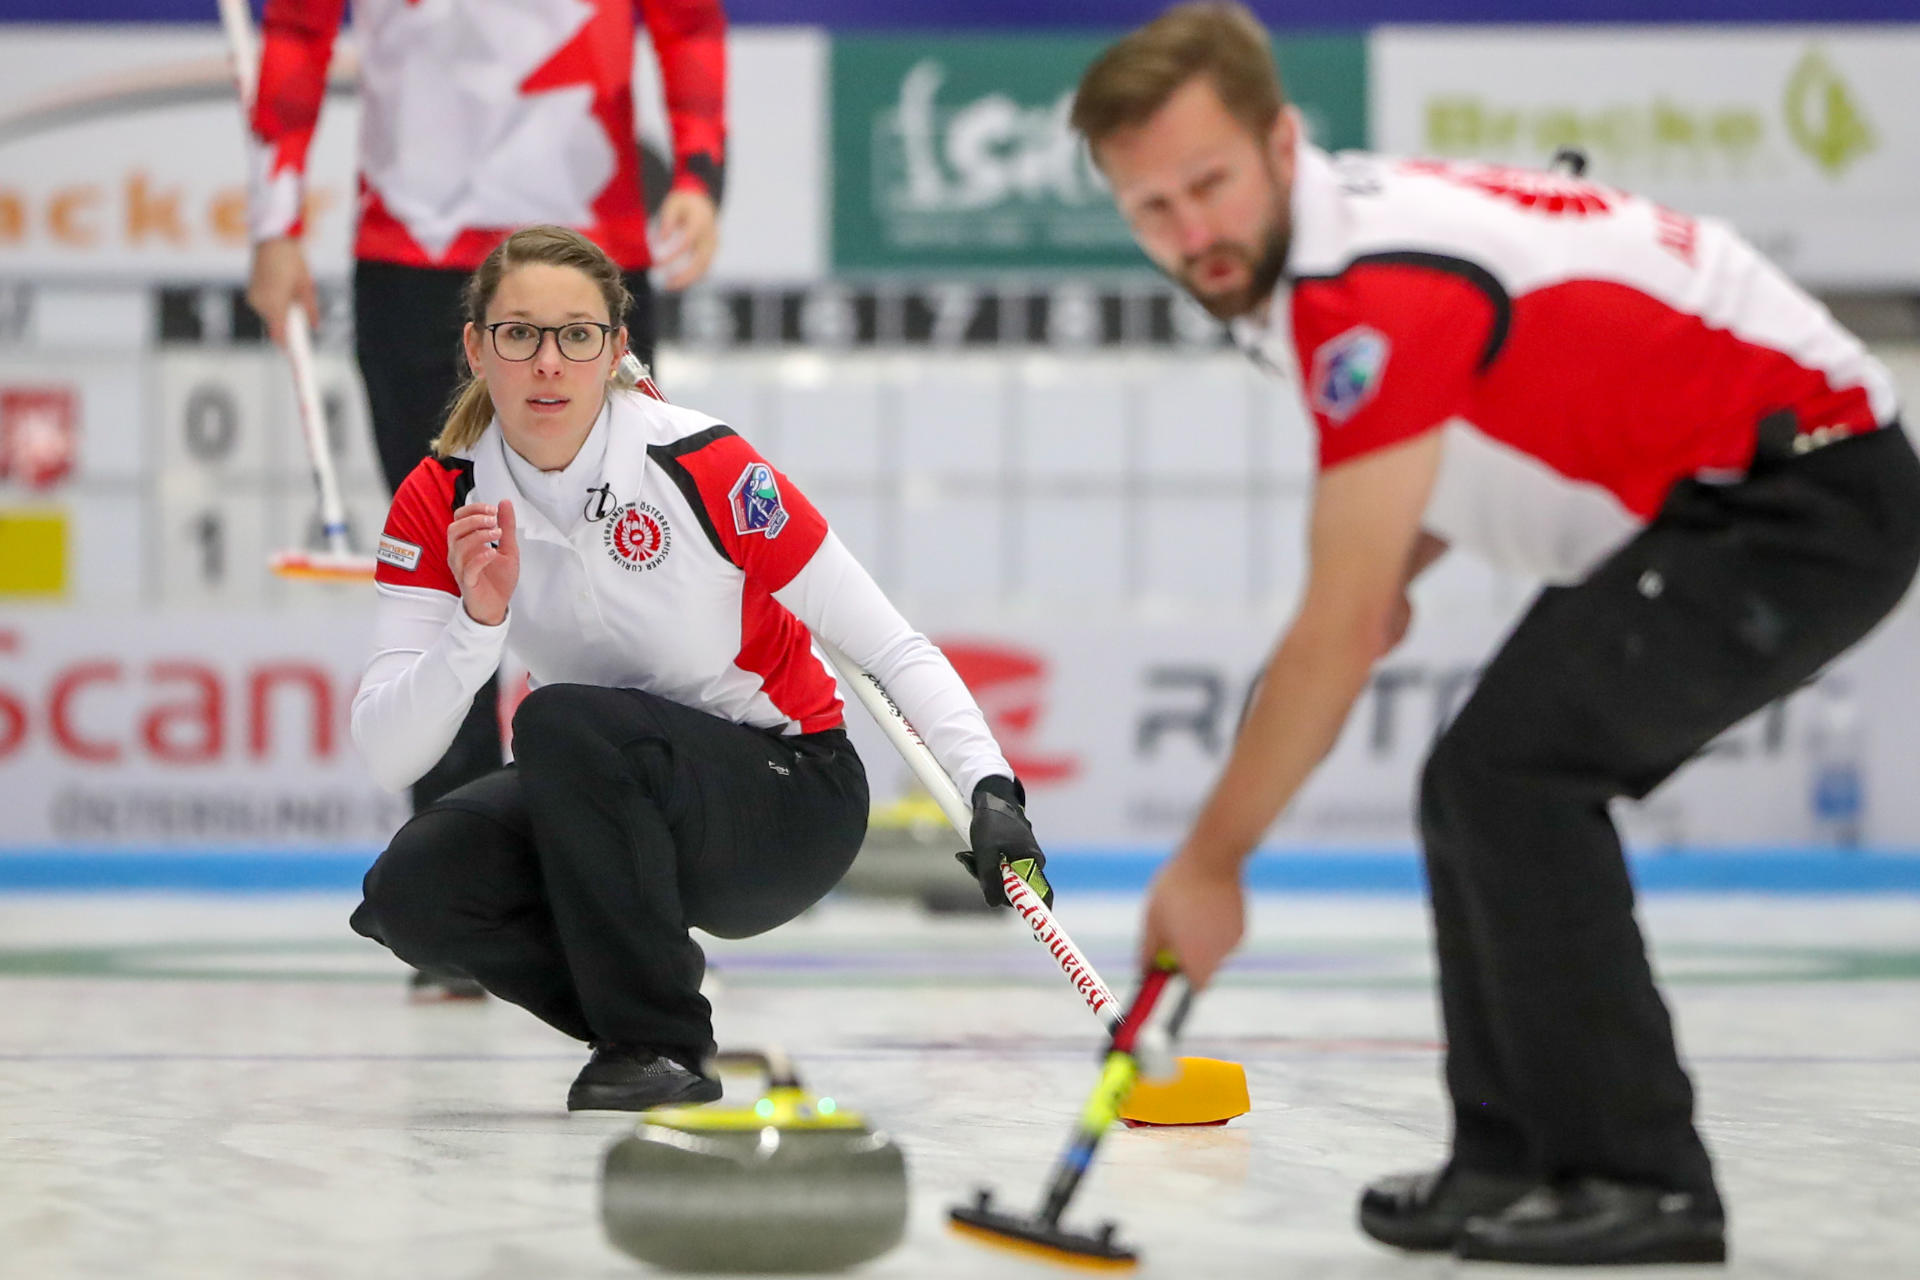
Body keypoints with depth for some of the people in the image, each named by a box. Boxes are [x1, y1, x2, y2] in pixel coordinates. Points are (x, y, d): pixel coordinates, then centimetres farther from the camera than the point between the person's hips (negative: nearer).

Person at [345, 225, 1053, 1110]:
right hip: (615, 795, 5)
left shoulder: (701, 466, -21)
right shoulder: (438, 503, -10)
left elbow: (888, 645, -17)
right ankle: (634, 1017, 5)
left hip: (791, 796, -4)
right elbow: (387, 757, -17)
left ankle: (661, 1044, -17)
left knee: (564, 721, -31)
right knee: (412, 891, -20)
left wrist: (990, 788, -30)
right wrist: (479, 621, -33)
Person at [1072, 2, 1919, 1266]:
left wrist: (1209, 862, -15)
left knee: (1509, 771, -19)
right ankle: (1518, 1156, 13)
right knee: (1490, 786, 7)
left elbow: (1339, 635, -23)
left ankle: (1636, 1176, -12)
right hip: (1727, 493, 10)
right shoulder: (1320, 243, 5)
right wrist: (1395, 560, 3)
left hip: (1818, 497, -10)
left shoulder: (1380, 291, -26)